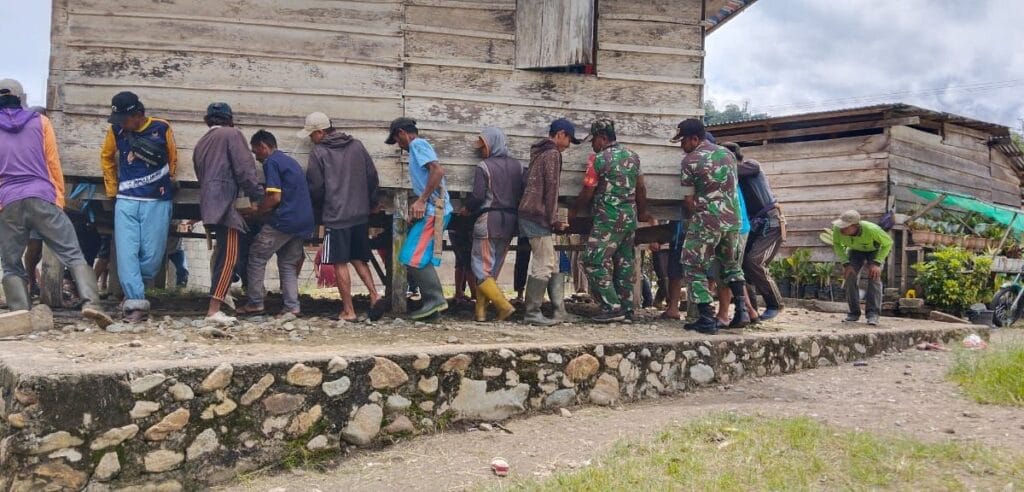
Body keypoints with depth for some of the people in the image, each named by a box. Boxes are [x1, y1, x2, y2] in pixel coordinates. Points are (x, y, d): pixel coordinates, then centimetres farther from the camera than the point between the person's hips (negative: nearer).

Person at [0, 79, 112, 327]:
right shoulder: (40, 122, 9)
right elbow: (53, 164, 7)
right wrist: (59, 198, 11)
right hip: (42, 199, -1)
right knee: (73, 254, -2)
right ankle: (90, 302, -20)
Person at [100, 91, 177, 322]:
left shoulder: (162, 128, -3)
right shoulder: (116, 130, 3)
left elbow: (173, 160, 11)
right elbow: (106, 157, 19)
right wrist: (112, 190, 17)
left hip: (157, 202, -1)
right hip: (126, 201, 1)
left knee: (152, 256, -1)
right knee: (126, 253, -9)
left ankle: (132, 292, 21)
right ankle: (136, 303, -8)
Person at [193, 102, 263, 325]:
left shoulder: (201, 143, 23)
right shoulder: (232, 134, 1)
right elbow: (244, 168, -9)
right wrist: (254, 197, -5)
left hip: (208, 203, 8)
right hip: (224, 202, -8)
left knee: (222, 251, 22)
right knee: (228, 256, -10)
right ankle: (214, 310, -16)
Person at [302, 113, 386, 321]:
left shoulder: (319, 152, -7)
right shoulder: (357, 146, 7)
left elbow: (315, 187, -5)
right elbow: (372, 176, 8)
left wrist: (321, 205, 15)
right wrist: (370, 203, 19)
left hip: (335, 216, -5)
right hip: (361, 214, 5)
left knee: (340, 263, 2)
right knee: (359, 259, 17)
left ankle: (348, 311, 5)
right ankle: (375, 296, 0)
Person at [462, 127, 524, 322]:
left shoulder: (484, 167, -8)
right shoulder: (517, 166, 8)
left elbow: (478, 196, -13)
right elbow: (523, 194, 6)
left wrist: (467, 208, 6)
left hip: (489, 220, -6)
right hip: (510, 222, 6)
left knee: (481, 269, 1)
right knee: (492, 270, 13)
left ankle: (504, 306, -10)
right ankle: (481, 311, 14)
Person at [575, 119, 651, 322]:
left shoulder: (600, 159, -10)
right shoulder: (633, 156, 10)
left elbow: (586, 193, -5)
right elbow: (641, 188, 15)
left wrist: (575, 212, 11)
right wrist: (642, 213, 26)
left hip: (608, 219, -8)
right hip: (630, 217, 8)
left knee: (595, 262, -3)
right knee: (625, 262, 12)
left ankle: (612, 307, -8)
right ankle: (627, 309, 15)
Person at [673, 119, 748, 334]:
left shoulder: (690, 160, -7)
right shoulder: (727, 153, 12)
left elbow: (689, 199, -5)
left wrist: (690, 219, 10)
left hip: (705, 221, -6)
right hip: (732, 220, 7)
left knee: (695, 269, 3)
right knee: (732, 265, 23)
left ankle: (707, 320, -1)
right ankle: (742, 310, 13)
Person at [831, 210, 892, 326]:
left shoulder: (872, 229, -44)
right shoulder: (837, 229, -35)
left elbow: (888, 242, -22)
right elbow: (837, 244, -10)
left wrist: (877, 263, -30)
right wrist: (845, 263, -20)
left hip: (875, 250, -3)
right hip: (855, 250, 3)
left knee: (874, 277, -20)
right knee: (850, 275, -12)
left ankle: (873, 314, -21)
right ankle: (854, 313, -1)